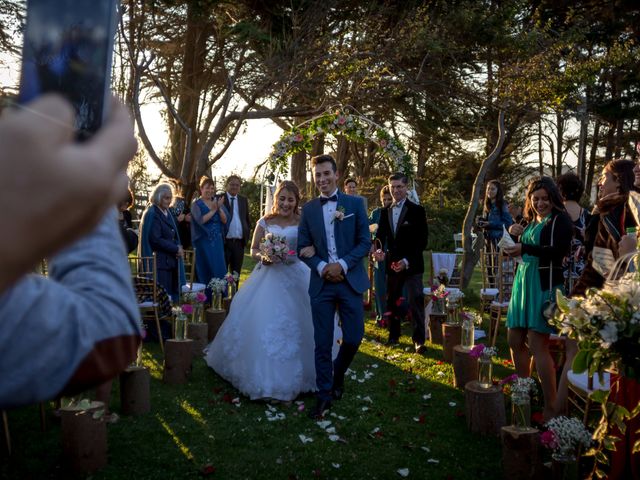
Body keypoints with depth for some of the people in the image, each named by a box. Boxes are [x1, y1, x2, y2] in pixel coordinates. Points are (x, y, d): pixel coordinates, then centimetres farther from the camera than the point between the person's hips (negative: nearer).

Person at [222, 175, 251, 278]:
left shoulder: (243, 200, 12)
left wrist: (247, 234, 8)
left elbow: (247, 219, 18)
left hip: (239, 242, 4)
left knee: (236, 273, 10)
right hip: (224, 242, -4)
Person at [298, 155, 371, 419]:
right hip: (321, 282, 1)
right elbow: (303, 247, 6)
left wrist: (342, 264, -13)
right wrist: (321, 267, -10)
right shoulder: (308, 209, 7)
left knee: (354, 337, 1)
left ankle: (338, 373, 32)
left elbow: (365, 243, -1)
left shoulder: (355, 204, 2)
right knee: (323, 342, 3)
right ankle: (324, 394, 17)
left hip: (350, 280, -1)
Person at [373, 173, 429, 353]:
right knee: (392, 301, 13)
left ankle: (419, 339, -1)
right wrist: (378, 250, -16)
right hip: (392, 264, 5)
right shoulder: (385, 212, 10)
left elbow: (422, 239, -8)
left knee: (416, 301, -7)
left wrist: (407, 260, -17)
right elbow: (381, 235, 7)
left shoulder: (417, 210, -4)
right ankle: (394, 335, 26)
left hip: (412, 265, -5)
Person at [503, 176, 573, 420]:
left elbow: (560, 250, -19)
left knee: (537, 344, -11)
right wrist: (516, 234, 2)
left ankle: (551, 407, -3)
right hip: (523, 283, 7)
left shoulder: (561, 220, -4)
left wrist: (524, 248, -27)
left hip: (545, 286, -7)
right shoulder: (531, 221, 17)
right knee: (515, 340, 9)